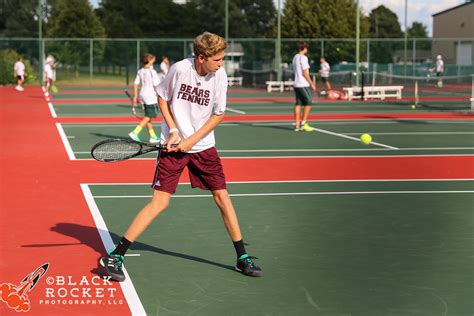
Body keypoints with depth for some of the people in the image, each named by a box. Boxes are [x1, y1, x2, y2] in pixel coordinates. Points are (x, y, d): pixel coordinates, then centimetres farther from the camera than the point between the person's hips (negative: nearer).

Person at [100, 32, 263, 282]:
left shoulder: (220, 76, -7)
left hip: (203, 146, 3)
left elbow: (218, 114, 0)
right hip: (174, 145, -3)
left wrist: (191, 140, -9)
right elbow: (162, 98, 1)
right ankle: (115, 256, -4)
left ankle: (242, 258, 18)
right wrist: (173, 130, -10)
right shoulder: (180, 69, -15)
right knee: (160, 202, -10)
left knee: (222, 197, 3)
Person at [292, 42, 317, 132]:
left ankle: (297, 124, 5)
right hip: (303, 84, -8)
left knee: (298, 104, 7)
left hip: (296, 84, 8)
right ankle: (303, 123, -6)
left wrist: (310, 82, 22)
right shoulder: (303, 58, -12)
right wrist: (311, 84, -9)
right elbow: (305, 73, -15)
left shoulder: (295, 57, 15)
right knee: (308, 103, -2)